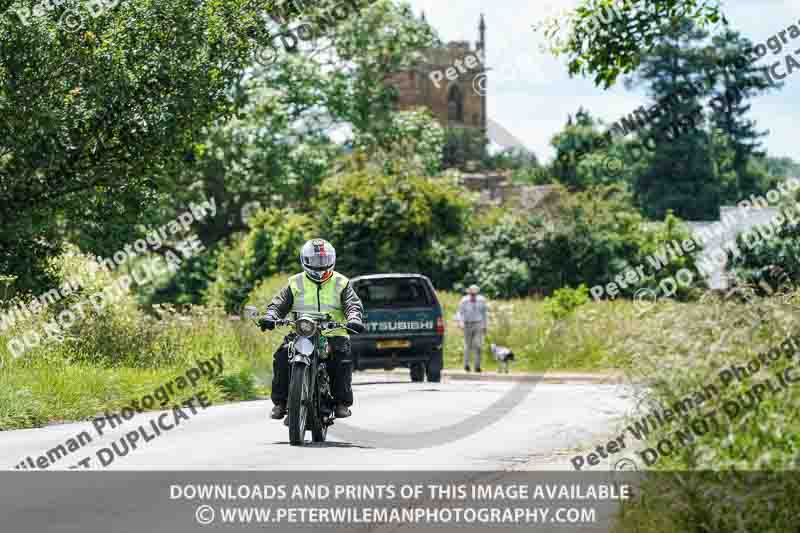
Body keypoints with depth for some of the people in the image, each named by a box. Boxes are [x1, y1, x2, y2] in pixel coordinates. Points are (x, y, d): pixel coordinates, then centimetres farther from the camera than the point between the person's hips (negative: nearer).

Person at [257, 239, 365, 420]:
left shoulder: (341, 283, 11)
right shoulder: (295, 283, 13)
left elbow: (353, 304, 0)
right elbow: (278, 303, 9)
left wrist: (354, 318, -23)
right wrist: (270, 316, -13)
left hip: (333, 335, -1)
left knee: (342, 358, -29)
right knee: (282, 356, -23)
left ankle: (342, 402, -16)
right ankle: (280, 401, -13)